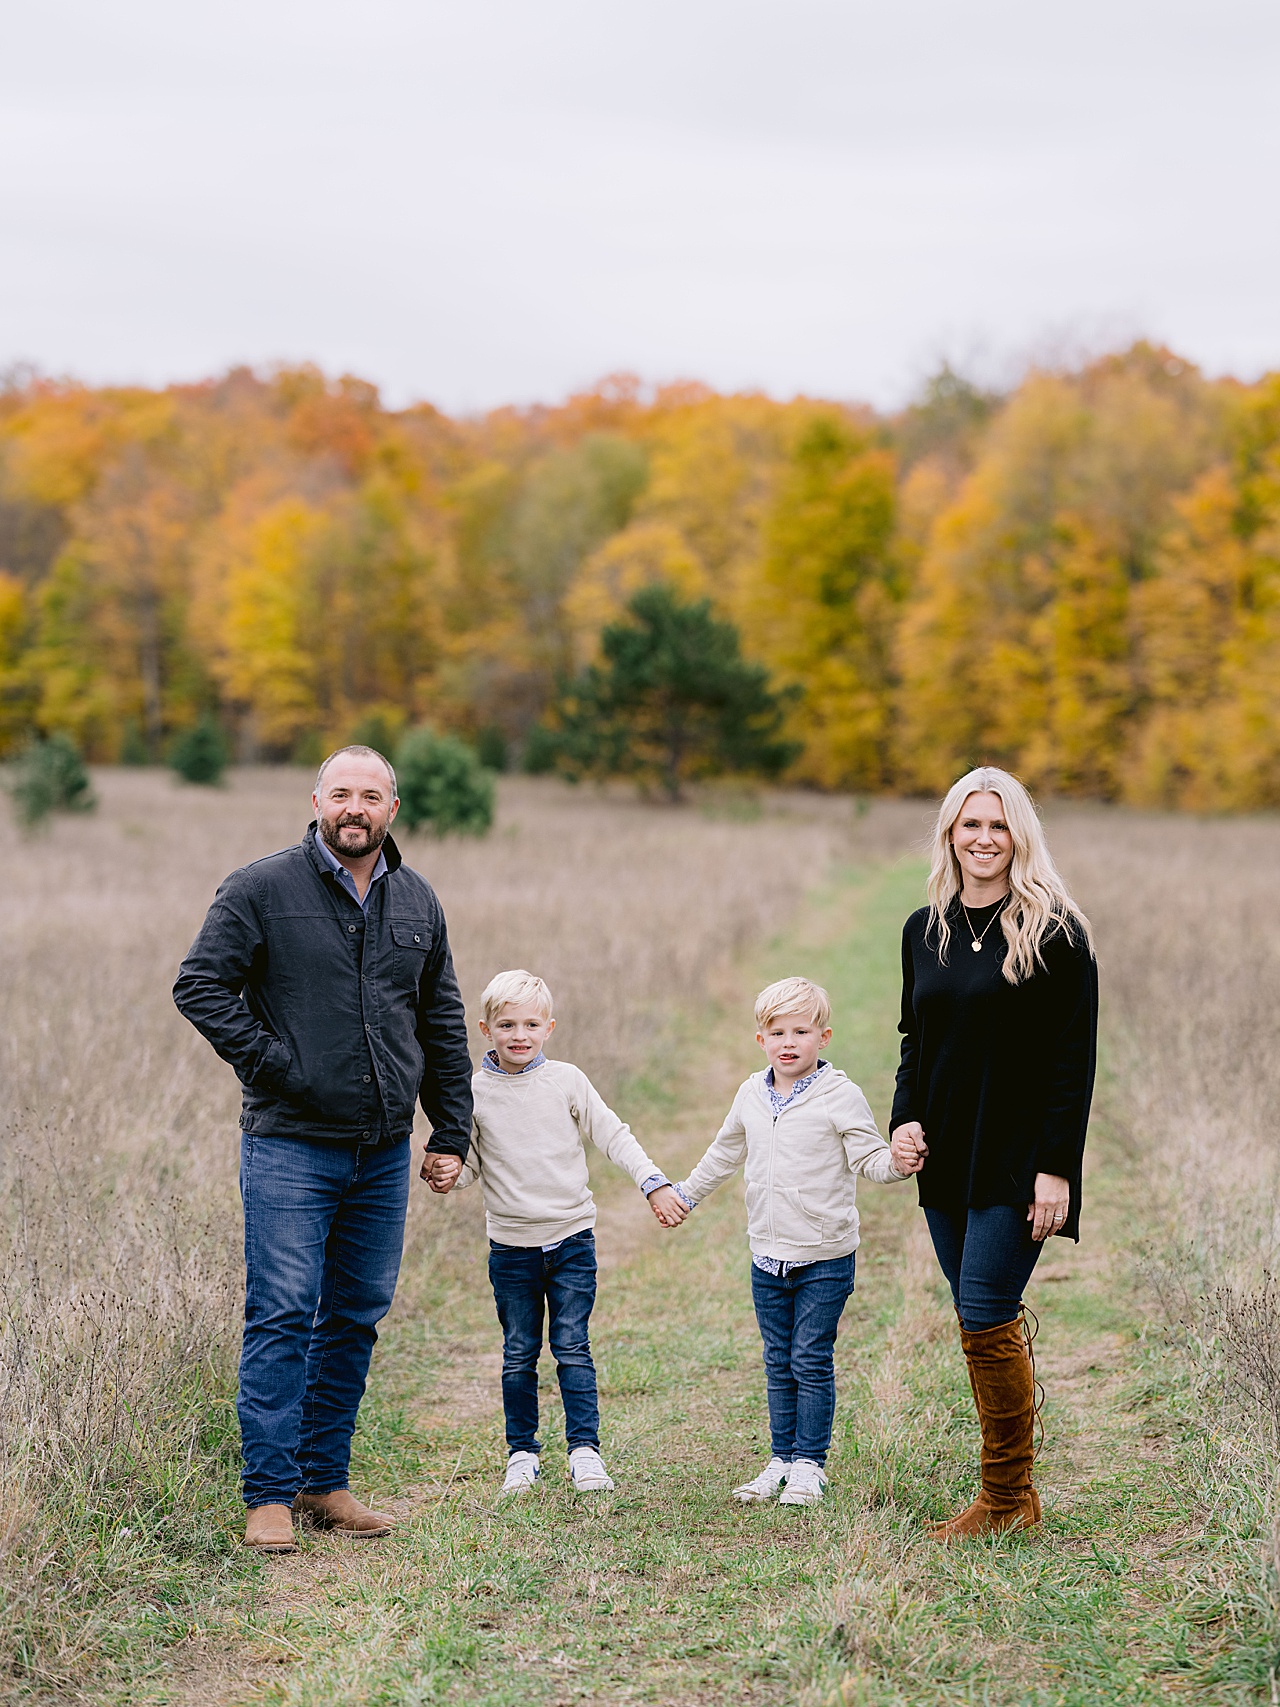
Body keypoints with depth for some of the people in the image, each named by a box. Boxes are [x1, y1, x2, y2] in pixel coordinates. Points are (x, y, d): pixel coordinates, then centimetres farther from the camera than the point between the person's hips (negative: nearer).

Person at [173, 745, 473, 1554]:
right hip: (290, 1146, -5)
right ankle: (270, 1495, 0)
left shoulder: (417, 901, 11)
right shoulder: (262, 889, -4)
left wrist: (452, 1133, 13)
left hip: (385, 1152, 5)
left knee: (357, 1316, 9)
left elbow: (444, 1025, 17)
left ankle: (326, 1481, 20)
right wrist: (268, 1061, -11)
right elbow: (201, 984, -4)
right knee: (282, 1315, -7)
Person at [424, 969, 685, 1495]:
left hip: (571, 1239, -1)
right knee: (518, 1356, 8)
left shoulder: (566, 1081, -1)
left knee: (572, 1349, -1)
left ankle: (584, 1451, 5)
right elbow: (468, 1165, 6)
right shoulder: (475, 1092, 0)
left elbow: (612, 1135, 3)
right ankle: (522, 1453, 18)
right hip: (511, 1244, 1)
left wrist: (654, 1182, -6)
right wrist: (439, 1175, -16)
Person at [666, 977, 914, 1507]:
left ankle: (809, 1464, 10)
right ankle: (782, 1459, 20)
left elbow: (868, 1159, -12)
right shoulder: (751, 1096, 7)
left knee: (812, 1361, 0)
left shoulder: (839, 1095, -9)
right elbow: (724, 1154, 24)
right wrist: (686, 1194, 34)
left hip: (824, 1257, -5)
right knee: (779, 1363, 11)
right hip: (768, 1254, 5)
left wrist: (897, 1162, -34)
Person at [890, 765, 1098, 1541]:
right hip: (948, 1158, 6)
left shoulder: (1055, 932, -7)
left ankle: (1009, 1498, 2)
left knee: (987, 1320, -10)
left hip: (1017, 1160, -6)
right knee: (988, 1323, 10)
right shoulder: (925, 931, 11)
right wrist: (905, 1119, 2)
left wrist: (1057, 1166, -15)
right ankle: (1011, 1495, 19)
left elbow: (1074, 1059, -10)